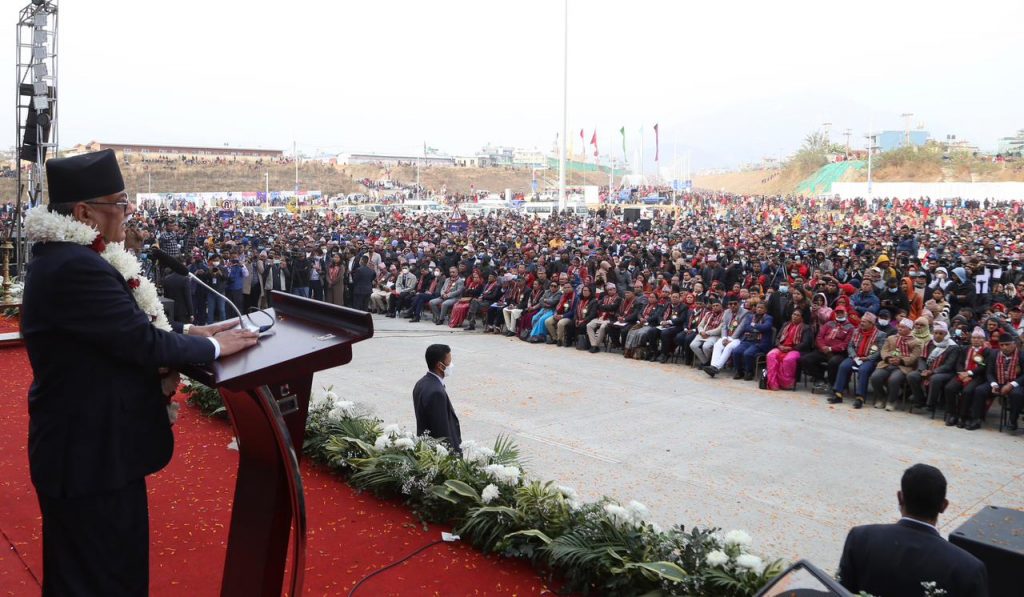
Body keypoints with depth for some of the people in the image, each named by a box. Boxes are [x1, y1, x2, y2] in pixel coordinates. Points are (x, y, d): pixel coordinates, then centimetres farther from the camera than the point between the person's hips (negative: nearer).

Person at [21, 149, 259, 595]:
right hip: (94, 456, -11)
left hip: (83, 446, 11)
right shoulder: (76, 267, -26)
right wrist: (213, 347, -11)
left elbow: (126, 325, 14)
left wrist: (188, 331, 6)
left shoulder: (62, 257, 8)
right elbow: (142, 343, -25)